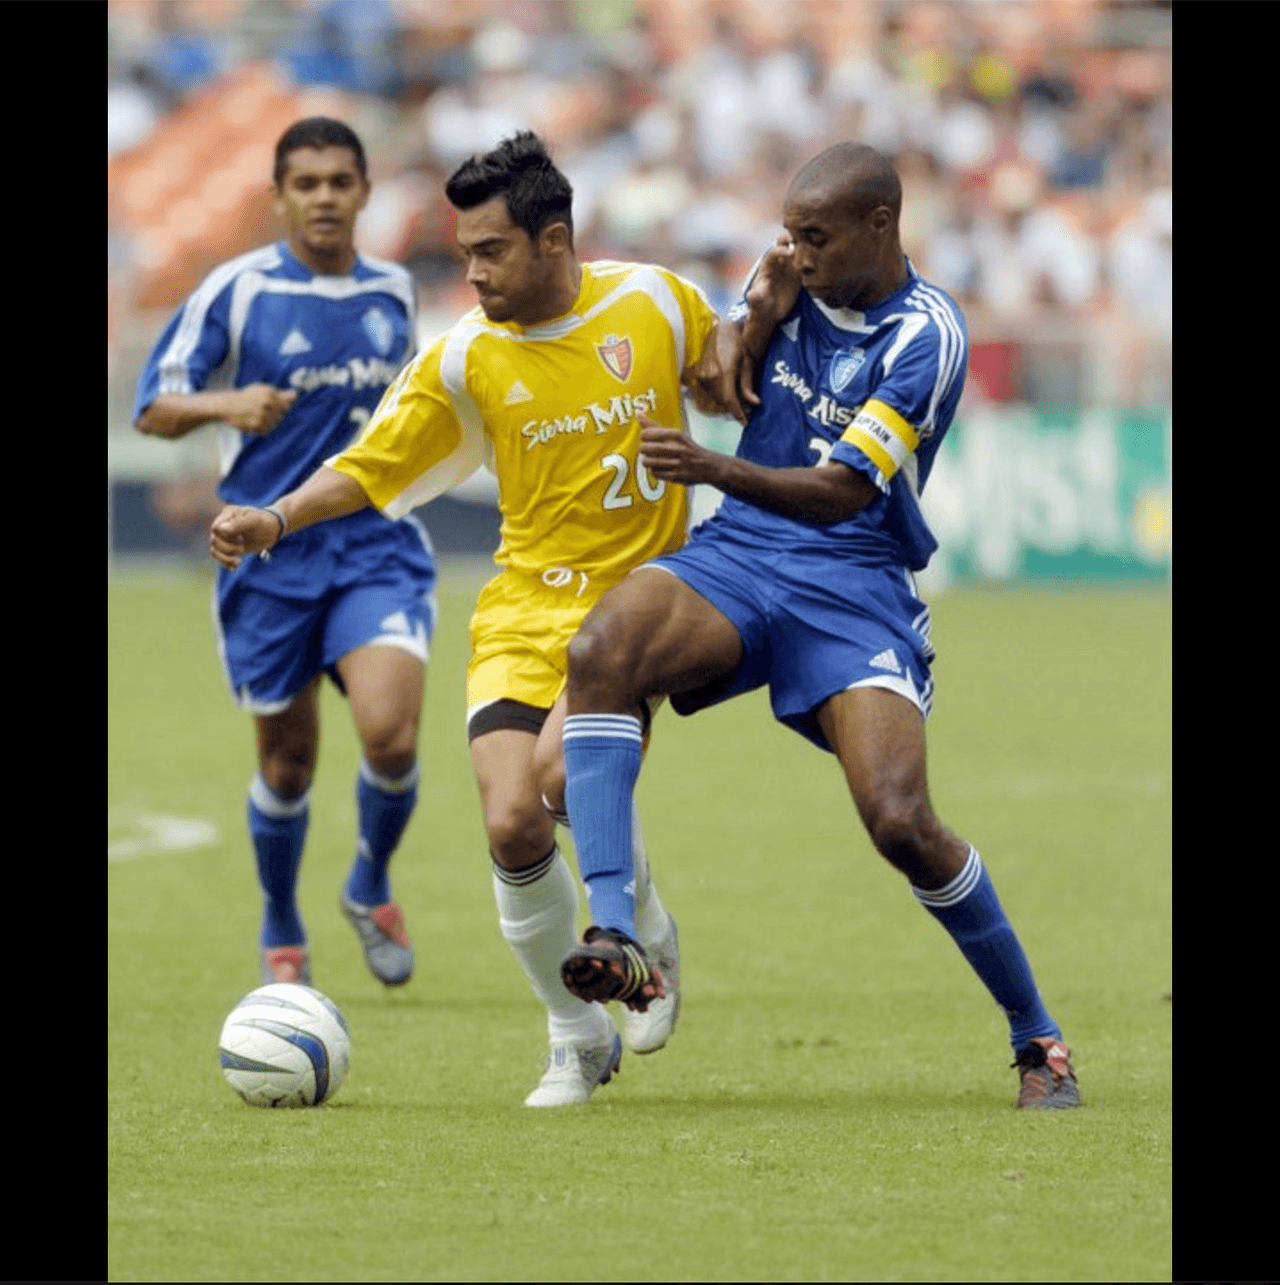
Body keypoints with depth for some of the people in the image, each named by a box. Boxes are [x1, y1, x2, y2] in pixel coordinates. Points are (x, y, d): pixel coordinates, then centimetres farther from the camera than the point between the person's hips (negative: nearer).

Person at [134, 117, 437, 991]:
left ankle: (372, 888, 10)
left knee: (392, 735, -18)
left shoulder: (395, 292, 7)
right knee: (288, 759, 7)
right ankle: (282, 937, 30)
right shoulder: (236, 290, -5)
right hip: (271, 552, -1)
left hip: (378, 548, 2)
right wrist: (228, 405, -25)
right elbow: (155, 410, -7)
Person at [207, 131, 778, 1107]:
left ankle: (647, 936, 4)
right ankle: (579, 1039, 9)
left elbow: (732, 382, 18)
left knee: (564, 770, -27)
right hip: (526, 611, 2)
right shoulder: (465, 358, -2)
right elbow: (370, 468, 2)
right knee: (512, 827, -14)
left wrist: (733, 355, -6)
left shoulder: (653, 300, -1)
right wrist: (276, 521, -14)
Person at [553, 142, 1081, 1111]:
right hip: (735, 556, 5)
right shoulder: (794, 285, 7)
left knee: (900, 822, -19)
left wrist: (717, 471, -32)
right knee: (601, 651, -28)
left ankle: (1037, 1038, 5)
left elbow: (844, 492, -20)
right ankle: (614, 936, -37)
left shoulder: (924, 335, -12)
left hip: (855, 582, -5)